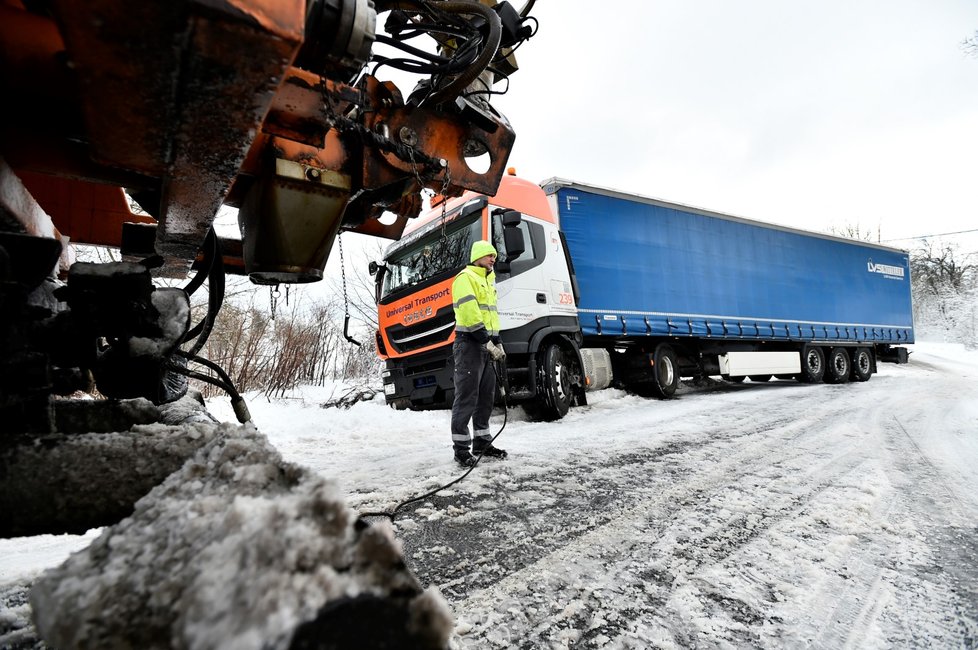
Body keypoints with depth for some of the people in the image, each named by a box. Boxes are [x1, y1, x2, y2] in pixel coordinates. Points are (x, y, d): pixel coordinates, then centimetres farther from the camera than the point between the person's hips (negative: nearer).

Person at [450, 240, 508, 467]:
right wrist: (487, 342, -18)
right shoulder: (465, 278, -7)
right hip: (469, 343, -9)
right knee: (467, 397, -7)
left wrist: (497, 342, 14)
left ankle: (482, 442, 21)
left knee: (486, 395, 11)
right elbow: (470, 313, -17)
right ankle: (461, 447, 1)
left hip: (486, 345, 9)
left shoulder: (488, 281, 23)